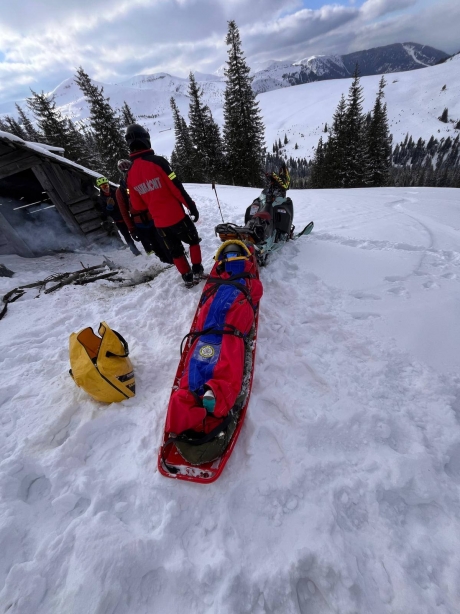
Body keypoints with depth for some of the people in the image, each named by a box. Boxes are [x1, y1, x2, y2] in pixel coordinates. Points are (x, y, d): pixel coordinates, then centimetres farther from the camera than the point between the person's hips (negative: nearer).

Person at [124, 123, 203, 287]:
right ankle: (197, 271, 17)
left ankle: (188, 278, 23)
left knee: (175, 251, 17)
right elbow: (177, 188, -15)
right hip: (176, 216, -4)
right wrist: (192, 206, -5)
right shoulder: (157, 161, -12)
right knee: (193, 241, 17)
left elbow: (136, 205, 8)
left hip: (159, 222, 5)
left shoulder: (130, 174, 4)